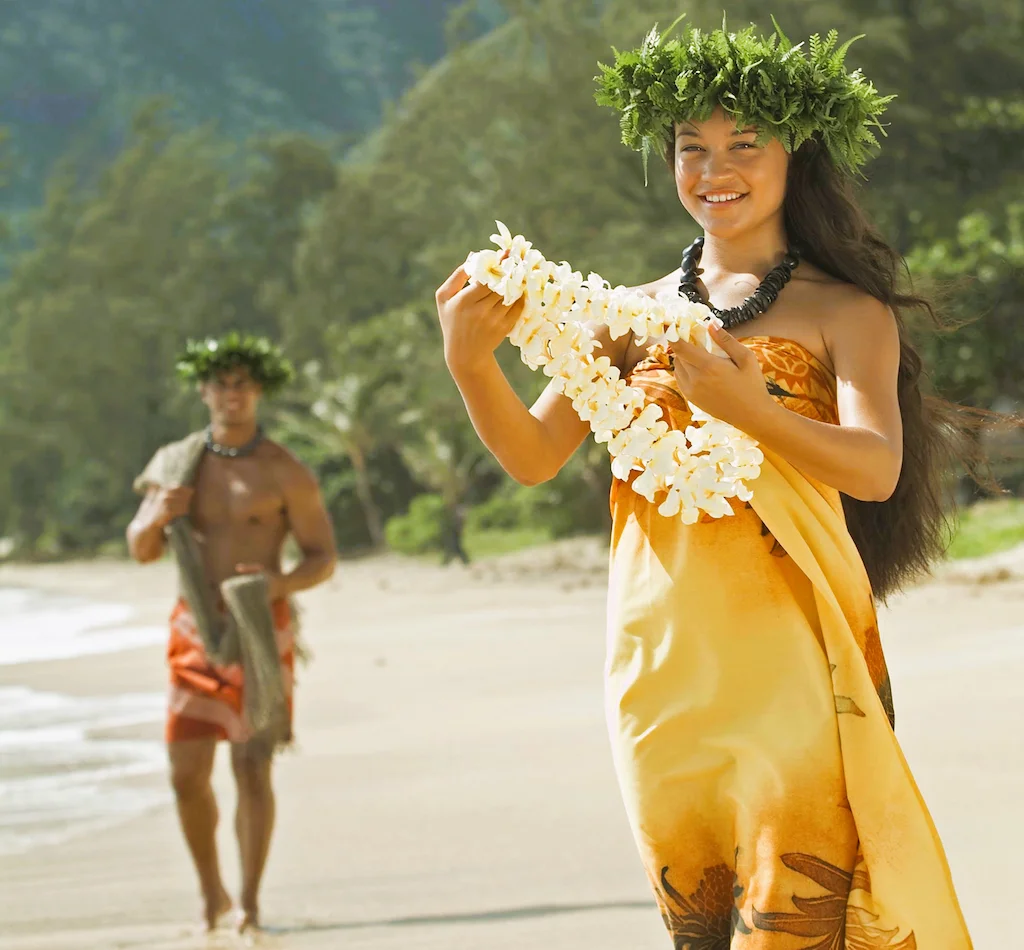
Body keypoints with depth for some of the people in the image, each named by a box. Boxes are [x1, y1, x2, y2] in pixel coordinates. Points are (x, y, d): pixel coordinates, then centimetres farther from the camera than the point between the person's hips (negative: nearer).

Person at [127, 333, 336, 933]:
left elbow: (324, 559, -3)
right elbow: (141, 550, 9)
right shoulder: (178, 462, 4)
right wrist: (158, 515, -15)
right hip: (196, 633, 3)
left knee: (253, 767, -11)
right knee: (188, 774, 0)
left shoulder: (286, 473, -7)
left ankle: (250, 904, -3)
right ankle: (211, 893, 21)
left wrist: (280, 583, -25)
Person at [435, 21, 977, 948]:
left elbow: (876, 469, -12)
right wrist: (472, 364, -15)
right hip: (662, 660, 4)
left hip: (790, 658, -3)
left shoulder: (846, 313, 4)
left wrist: (753, 410, -29)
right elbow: (535, 455, 4)